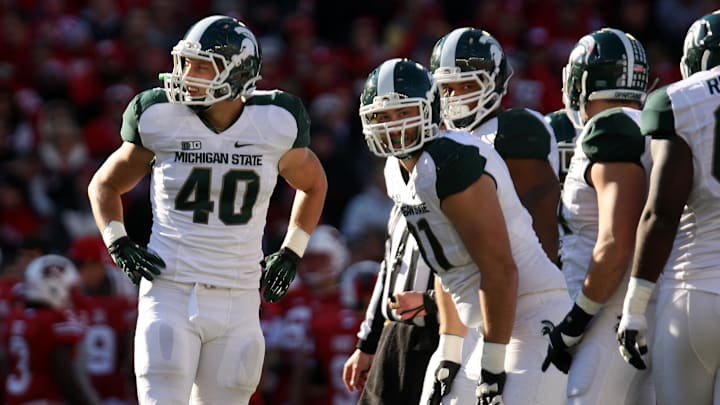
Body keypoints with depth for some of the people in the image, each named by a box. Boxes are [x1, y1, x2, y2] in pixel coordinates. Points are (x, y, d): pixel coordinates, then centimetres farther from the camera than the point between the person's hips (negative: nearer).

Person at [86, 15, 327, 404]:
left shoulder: (275, 123, -1)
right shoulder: (161, 119, -4)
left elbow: (312, 184, 21)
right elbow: (104, 184, 13)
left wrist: (290, 253, 11)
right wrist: (119, 245, -2)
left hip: (238, 305, 2)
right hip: (171, 297, -2)